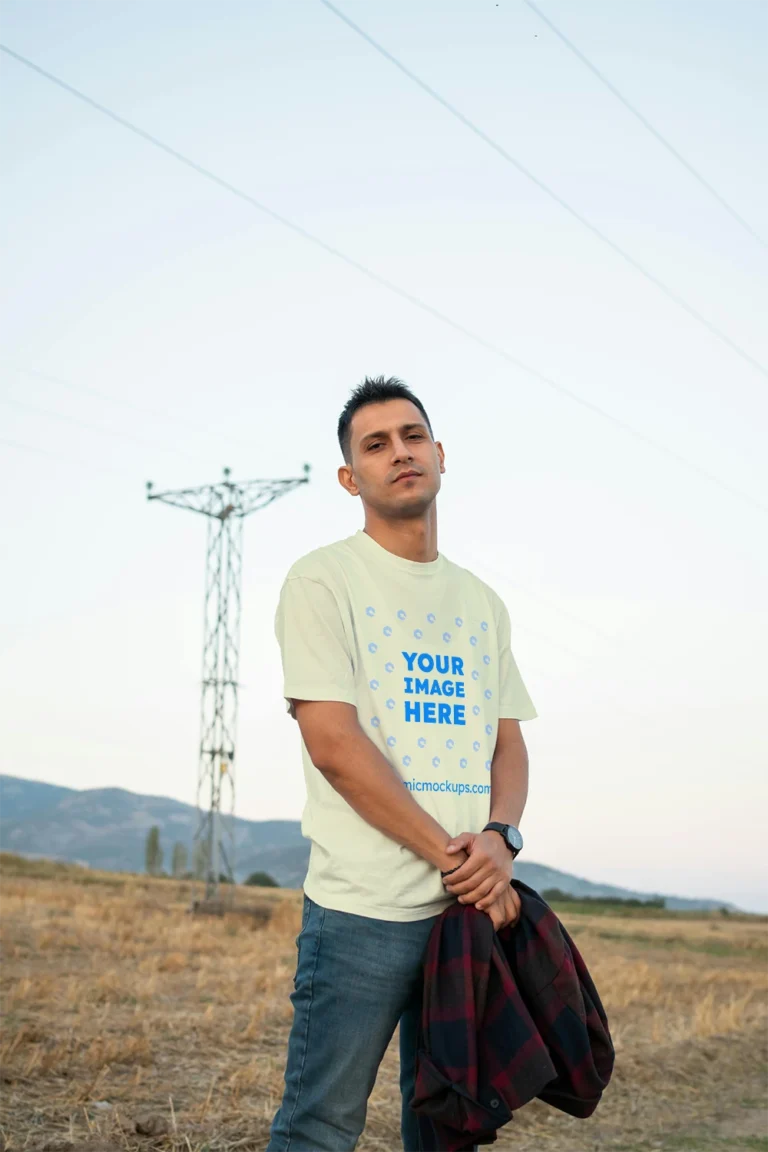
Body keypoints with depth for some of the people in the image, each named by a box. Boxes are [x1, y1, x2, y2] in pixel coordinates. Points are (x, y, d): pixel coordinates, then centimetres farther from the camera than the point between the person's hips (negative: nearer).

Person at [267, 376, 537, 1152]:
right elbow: (333, 744, -11)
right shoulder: (324, 580, -2)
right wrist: (452, 856, -13)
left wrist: (501, 837, -8)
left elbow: (507, 741, 14)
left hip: (472, 905, 6)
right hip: (363, 909, -6)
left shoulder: (480, 602, 17)